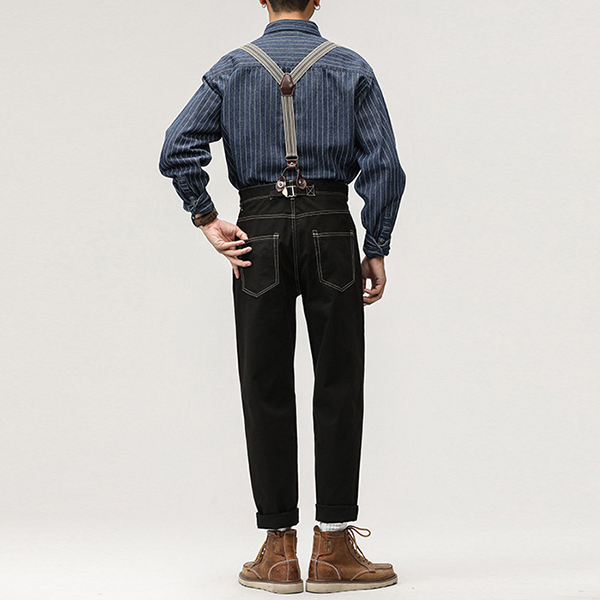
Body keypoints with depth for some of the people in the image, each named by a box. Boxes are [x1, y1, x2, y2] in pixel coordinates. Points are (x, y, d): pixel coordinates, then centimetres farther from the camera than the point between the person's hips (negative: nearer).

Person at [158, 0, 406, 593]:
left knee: (265, 389, 5)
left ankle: (278, 550, 7)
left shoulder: (232, 69, 8)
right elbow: (383, 165, -2)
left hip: (258, 233, 1)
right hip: (330, 229, -1)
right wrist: (376, 249, 2)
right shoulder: (351, 67, 6)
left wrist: (208, 221, -1)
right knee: (338, 385, 2)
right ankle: (334, 548, 0)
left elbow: (178, 149, -4)